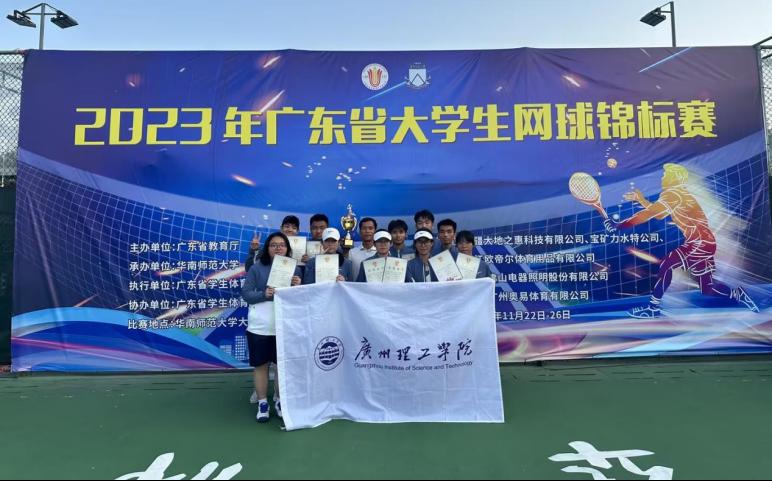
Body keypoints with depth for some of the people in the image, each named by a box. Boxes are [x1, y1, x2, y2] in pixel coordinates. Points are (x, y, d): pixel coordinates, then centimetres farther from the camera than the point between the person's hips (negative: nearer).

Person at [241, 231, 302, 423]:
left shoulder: (294, 269, 6)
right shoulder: (257, 267, -1)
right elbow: (245, 293, -4)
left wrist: (298, 287, -14)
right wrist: (264, 294, -21)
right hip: (260, 326, -1)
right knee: (261, 364, 6)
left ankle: (280, 401, 25)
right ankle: (262, 403, 20)